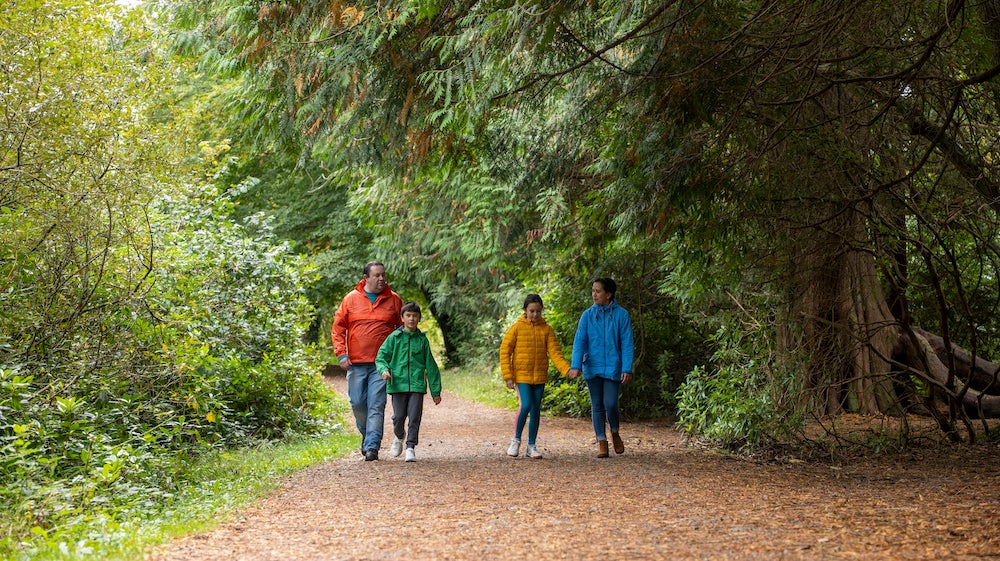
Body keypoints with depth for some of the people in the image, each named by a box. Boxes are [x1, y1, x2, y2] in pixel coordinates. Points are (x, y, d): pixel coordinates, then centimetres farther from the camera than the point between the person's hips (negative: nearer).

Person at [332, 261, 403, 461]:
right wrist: (341, 354, -3)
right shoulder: (351, 299, 5)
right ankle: (367, 434, 31)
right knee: (357, 403, 5)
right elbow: (338, 327, 7)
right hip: (356, 363, 1)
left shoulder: (393, 300, 5)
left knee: (376, 405, -7)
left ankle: (372, 446, -6)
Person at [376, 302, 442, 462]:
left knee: (414, 417, -5)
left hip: (417, 384, 1)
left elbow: (430, 366, 12)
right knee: (399, 416, 1)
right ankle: (399, 437, 31)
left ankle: (411, 447, 4)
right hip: (398, 383, -1)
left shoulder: (422, 339, 9)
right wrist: (384, 369, -17)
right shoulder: (394, 337, 5)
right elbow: (381, 357, 7)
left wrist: (436, 391, 12)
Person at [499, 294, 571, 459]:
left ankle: (531, 446, 16)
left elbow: (555, 353, -2)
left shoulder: (547, 330, 3)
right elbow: (504, 351, -3)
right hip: (521, 375, -3)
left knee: (536, 410, 6)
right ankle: (516, 440, 3)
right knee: (525, 406, -17)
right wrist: (508, 376, -10)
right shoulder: (516, 328, -4)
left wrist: (567, 369, -18)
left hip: (540, 377, 3)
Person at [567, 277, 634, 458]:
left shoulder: (621, 315, -2)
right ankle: (602, 442, 15)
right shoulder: (588, 315, 3)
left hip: (613, 368, -2)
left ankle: (615, 433, 19)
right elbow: (579, 341, -2)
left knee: (610, 404, -9)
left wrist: (627, 369, -10)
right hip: (592, 368, 2)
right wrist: (576, 365, -14)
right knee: (597, 406, 6)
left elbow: (627, 344, -2)